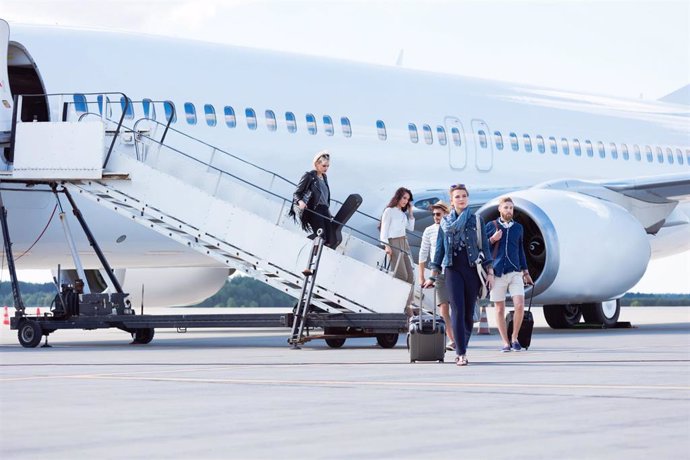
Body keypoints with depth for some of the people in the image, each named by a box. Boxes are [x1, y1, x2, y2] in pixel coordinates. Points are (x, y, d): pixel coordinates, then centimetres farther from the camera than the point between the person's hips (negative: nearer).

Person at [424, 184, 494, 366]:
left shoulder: (477, 221, 7)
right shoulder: (445, 222, 9)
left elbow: (485, 246, 7)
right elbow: (439, 249, 12)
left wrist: (490, 272, -1)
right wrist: (433, 276, 10)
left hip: (473, 268, 1)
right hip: (453, 269, -1)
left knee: (469, 312, 3)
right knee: (458, 310, -12)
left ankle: (461, 349, 18)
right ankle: (461, 353, -16)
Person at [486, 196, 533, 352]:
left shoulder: (518, 228, 12)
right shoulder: (491, 226, 3)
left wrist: (525, 271, 20)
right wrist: (492, 240, -12)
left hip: (515, 272, 2)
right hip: (497, 273, -2)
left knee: (520, 306, -11)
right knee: (500, 309, 2)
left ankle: (514, 338, 7)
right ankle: (506, 342, 11)